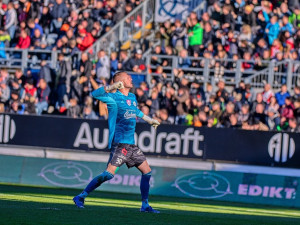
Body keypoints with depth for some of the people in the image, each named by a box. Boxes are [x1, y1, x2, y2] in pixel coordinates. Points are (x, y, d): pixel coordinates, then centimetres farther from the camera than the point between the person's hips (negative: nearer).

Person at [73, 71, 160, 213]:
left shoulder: (133, 98, 17)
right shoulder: (114, 97, -6)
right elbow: (95, 94, -20)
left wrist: (149, 120, 48)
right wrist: (112, 87, -30)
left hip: (131, 145, 8)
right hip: (120, 143, -8)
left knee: (147, 172, 8)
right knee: (109, 174, -16)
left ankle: (145, 205, 18)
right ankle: (81, 197, -8)